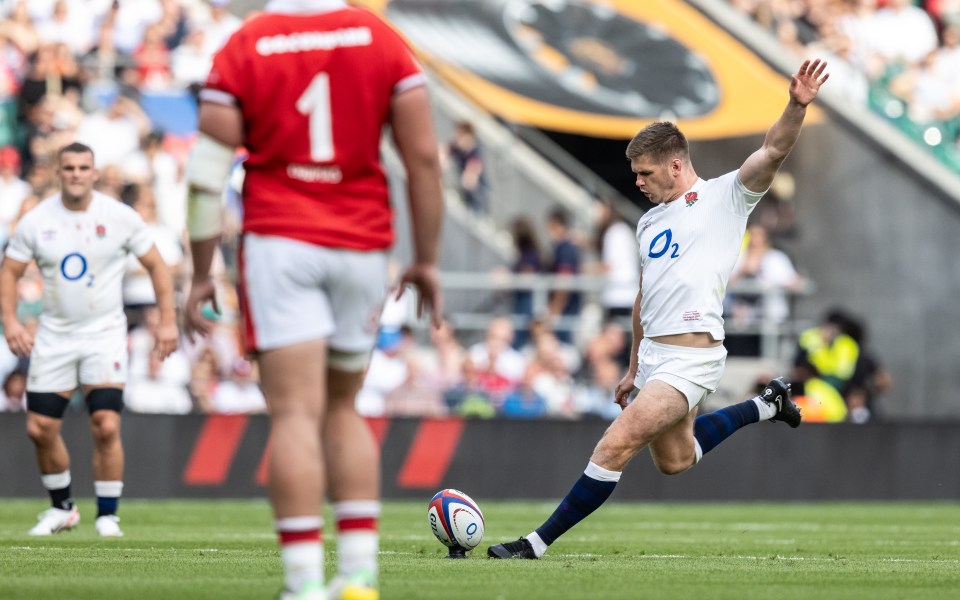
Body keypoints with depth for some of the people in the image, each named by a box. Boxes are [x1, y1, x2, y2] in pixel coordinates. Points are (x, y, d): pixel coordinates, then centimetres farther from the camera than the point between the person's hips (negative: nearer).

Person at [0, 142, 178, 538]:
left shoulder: (120, 217, -6)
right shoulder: (36, 221, -2)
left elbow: (156, 266, 3)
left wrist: (167, 322, -3)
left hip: (104, 334, -2)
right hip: (54, 335, 2)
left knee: (106, 427, -15)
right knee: (40, 429, 2)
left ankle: (107, 515, -1)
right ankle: (62, 507, 23)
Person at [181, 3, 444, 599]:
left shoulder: (243, 49, -2)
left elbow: (208, 174, -4)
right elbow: (424, 157, 2)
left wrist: (202, 275, 4)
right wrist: (427, 261, 9)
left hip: (279, 242, -3)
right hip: (363, 245, 3)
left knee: (296, 413, -7)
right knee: (342, 409, 17)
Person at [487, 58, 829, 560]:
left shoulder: (725, 196, -3)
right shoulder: (650, 222, 18)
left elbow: (774, 150, -17)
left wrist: (797, 106, -34)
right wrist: (634, 368, 26)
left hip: (691, 357, -9)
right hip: (654, 354, 9)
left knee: (616, 446, -16)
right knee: (674, 460, 21)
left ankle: (538, 543, -11)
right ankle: (765, 406, 38)